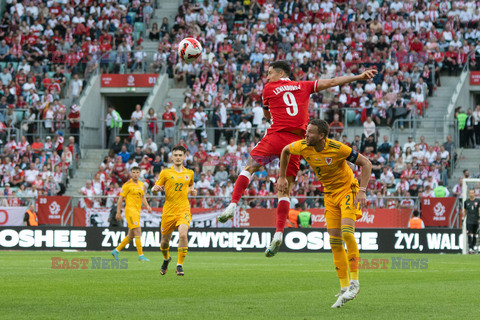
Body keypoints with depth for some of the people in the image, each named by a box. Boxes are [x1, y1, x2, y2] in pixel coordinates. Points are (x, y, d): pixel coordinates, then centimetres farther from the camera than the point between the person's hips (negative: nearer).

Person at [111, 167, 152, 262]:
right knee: (137, 231, -15)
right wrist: (118, 212, -8)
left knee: (131, 235, 10)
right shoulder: (127, 185, -7)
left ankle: (116, 251, 23)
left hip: (137, 211, 8)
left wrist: (147, 206, 4)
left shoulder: (142, 185, 14)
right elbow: (120, 198, -5)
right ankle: (141, 255, -15)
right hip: (130, 209, -8)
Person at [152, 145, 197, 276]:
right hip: (169, 210, 0)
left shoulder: (189, 173, 9)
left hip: (184, 209, 0)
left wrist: (192, 191, 6)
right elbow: (155, 188, 5)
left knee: (183, 234, -24)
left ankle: (180, 265, -15)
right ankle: (166, 258, 41)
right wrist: (156, 188, -19)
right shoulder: (165, 173, 2)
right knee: (165, 240, 7)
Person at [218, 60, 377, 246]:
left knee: (249, 168, 13)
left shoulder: (269, 88, 10)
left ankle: (233, 205, -4)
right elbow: (332, 82, 12)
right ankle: (279, 233, -9)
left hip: (275, 137, -3)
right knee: (285, 190, 2)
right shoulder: (304, 86, 16)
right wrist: (360, 77, 14)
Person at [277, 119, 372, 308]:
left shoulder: (338, 149, -26)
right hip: (330, 194, 5)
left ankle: (354, 283, -15)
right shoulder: (303, 147, -12)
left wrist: (362, 190, -26)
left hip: (347, 190, -5)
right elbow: (285, 151, 11)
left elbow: (366, 163, -18)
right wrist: (282, 177, 10)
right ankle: (344, 289, 5)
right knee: (335, 242, 0)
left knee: (347, 232, -24)